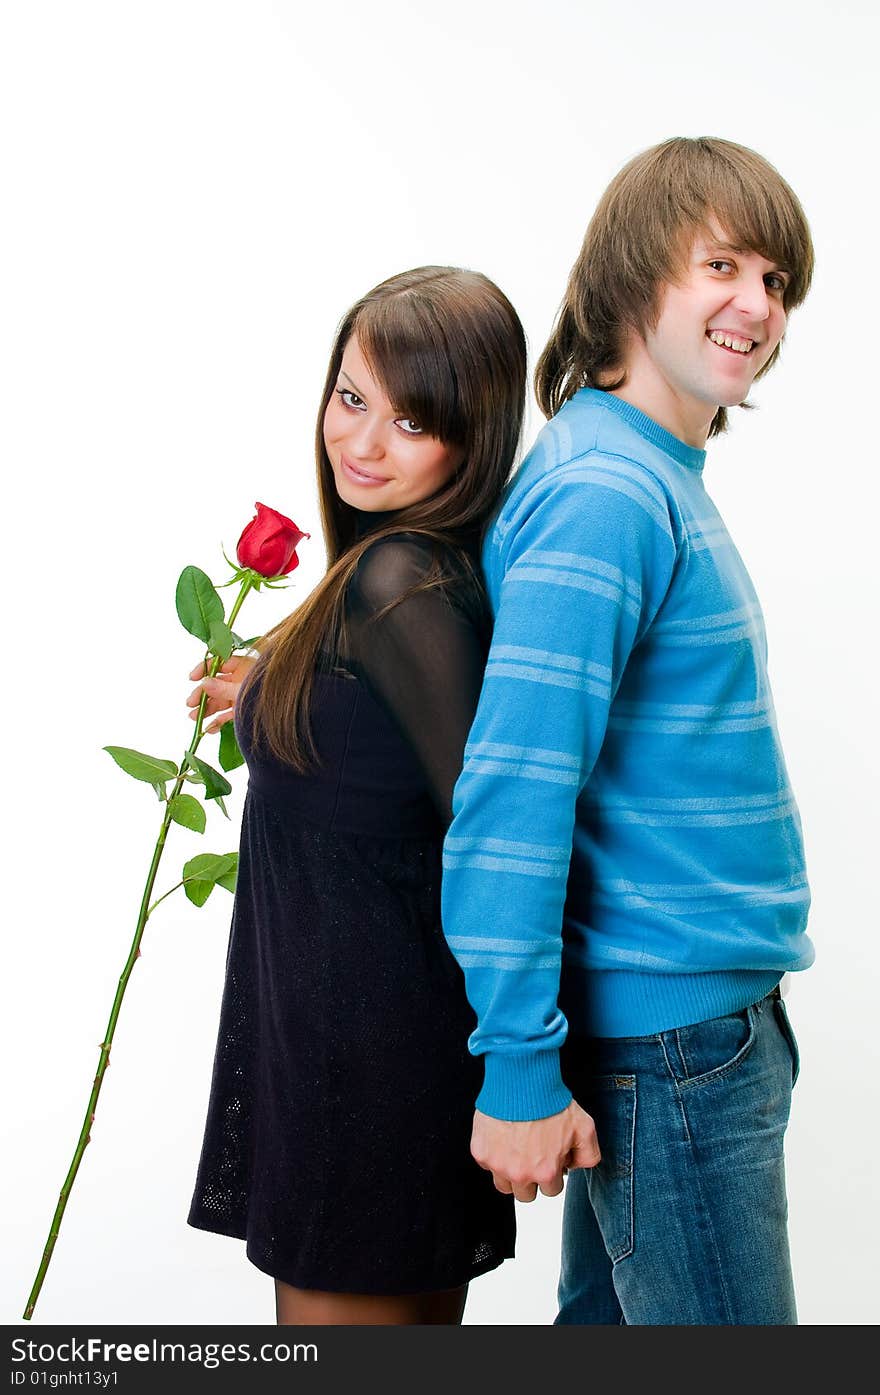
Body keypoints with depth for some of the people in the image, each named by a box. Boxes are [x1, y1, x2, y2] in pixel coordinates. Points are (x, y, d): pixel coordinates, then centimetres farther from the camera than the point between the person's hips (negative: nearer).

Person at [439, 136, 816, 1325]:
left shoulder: (656, 476, 12)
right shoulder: (606, 491, -19)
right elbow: (511, 790, -24)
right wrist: (519, 1070, -23)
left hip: (711, 1012, 9)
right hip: (666, 1034, -9)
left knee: (611, 1323, 20)